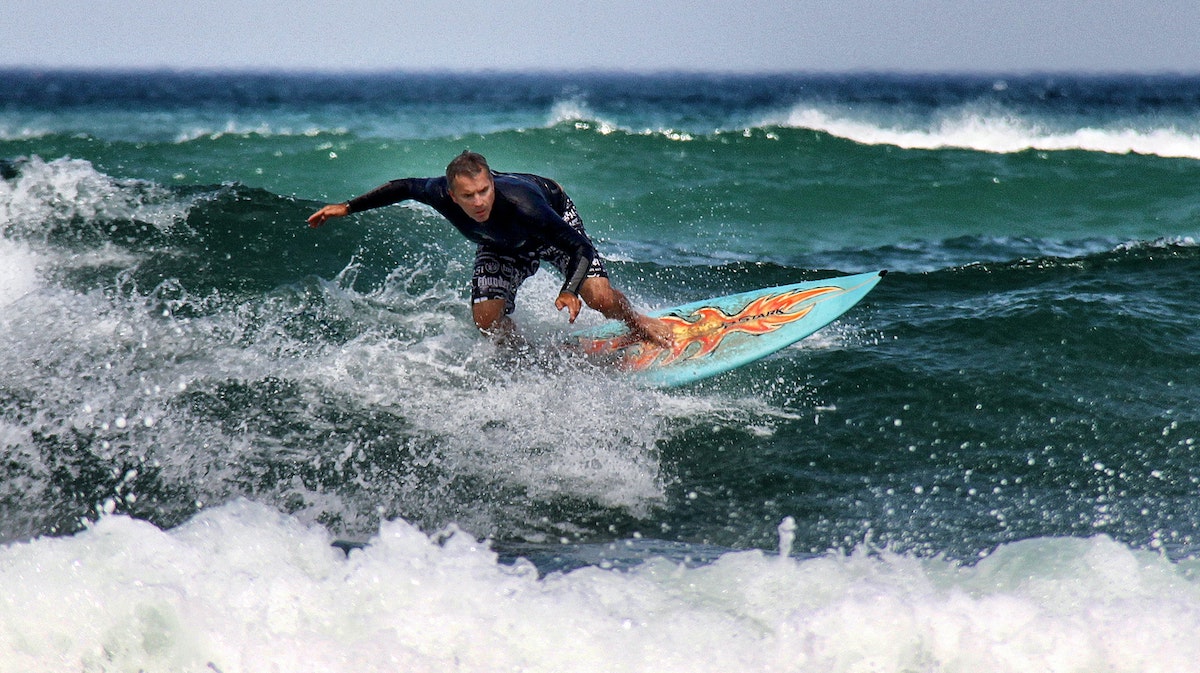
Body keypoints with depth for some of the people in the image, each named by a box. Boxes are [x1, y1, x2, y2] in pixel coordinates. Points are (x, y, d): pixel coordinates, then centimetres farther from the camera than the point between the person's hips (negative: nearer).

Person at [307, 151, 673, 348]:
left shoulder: (521, 203, -46)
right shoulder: (440, 194, -35)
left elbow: (582, 248, -39)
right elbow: (404, 187, -9)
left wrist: (569, 291, -56)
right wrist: (347, 207, -6)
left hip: (554, 221, -4)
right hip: (502, 247, 4)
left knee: (600, 297, -17)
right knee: (487, 320, -14)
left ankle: (637, 322, 19)